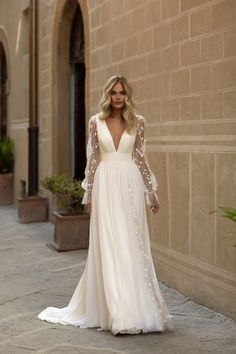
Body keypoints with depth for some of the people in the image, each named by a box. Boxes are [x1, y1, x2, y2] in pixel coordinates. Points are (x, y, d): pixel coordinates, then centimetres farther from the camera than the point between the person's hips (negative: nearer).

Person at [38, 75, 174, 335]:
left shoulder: (138, 122, 4)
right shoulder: (96, 122, 4)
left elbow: (141, 158, 8)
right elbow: (92, 159, 5)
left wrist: (152, 192, 7)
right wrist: (89, 194, 3)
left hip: (130, 186, 0)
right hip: (105, 185, 0)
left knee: (131, 245, 2)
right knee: (108, 245, -1)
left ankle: (134, 307, 13)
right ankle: (115, 310, 4)